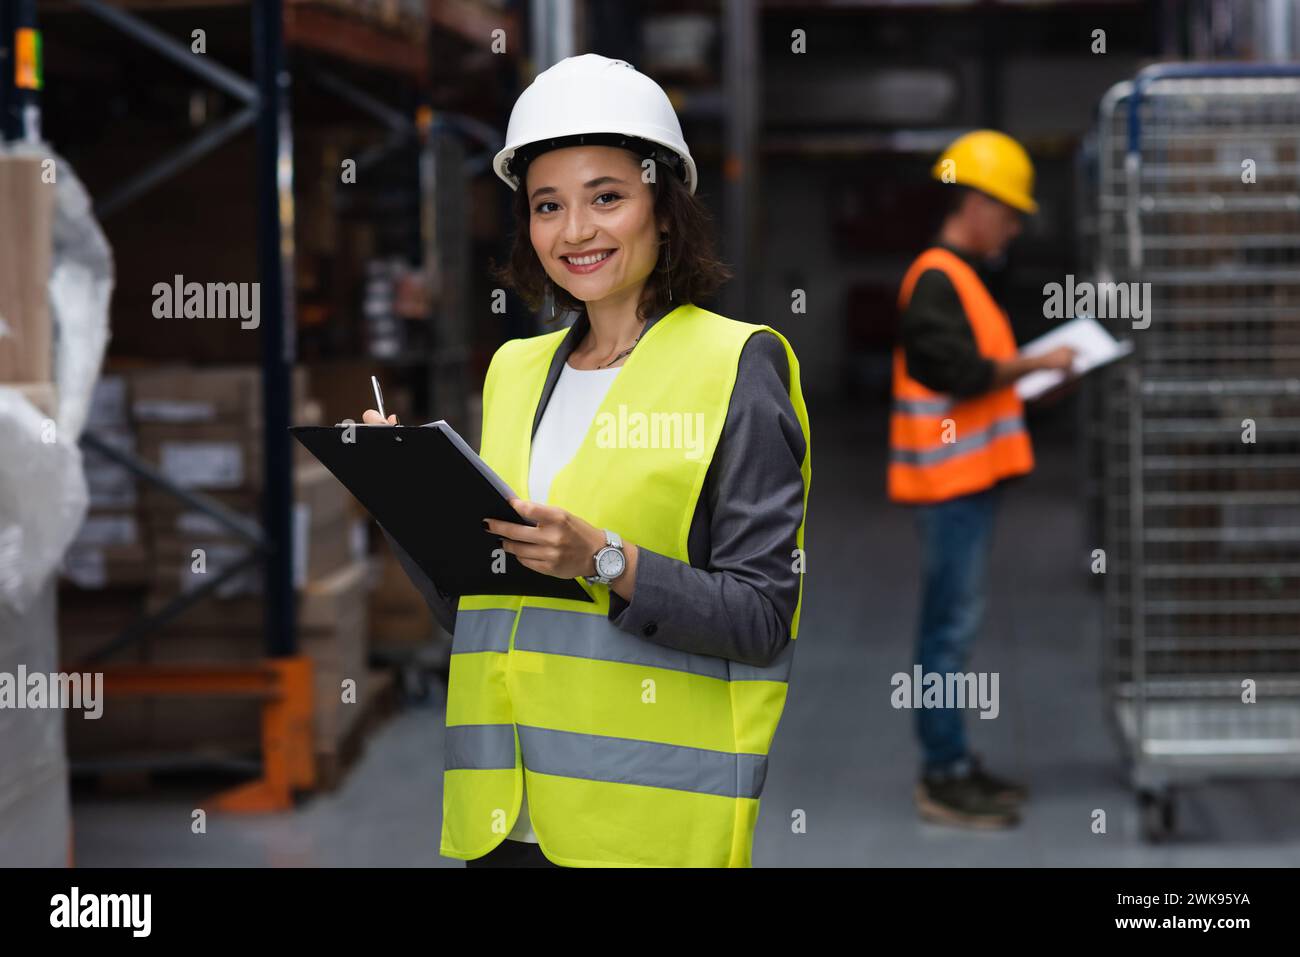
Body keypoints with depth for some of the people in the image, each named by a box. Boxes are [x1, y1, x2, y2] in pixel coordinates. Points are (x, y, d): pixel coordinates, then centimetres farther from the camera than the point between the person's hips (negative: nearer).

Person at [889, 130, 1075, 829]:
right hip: (951, 480, -10)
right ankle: (944, 779, -2)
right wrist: (1037, 363, -12)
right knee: (951, 626, -6)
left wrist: (1028, 376, 10)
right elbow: (959, 372, -22)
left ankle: (953, 764, 21)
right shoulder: (935, 280, -14)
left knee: (956, 625, 14)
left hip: (967, 479, 10)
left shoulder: (958, 278, 18)